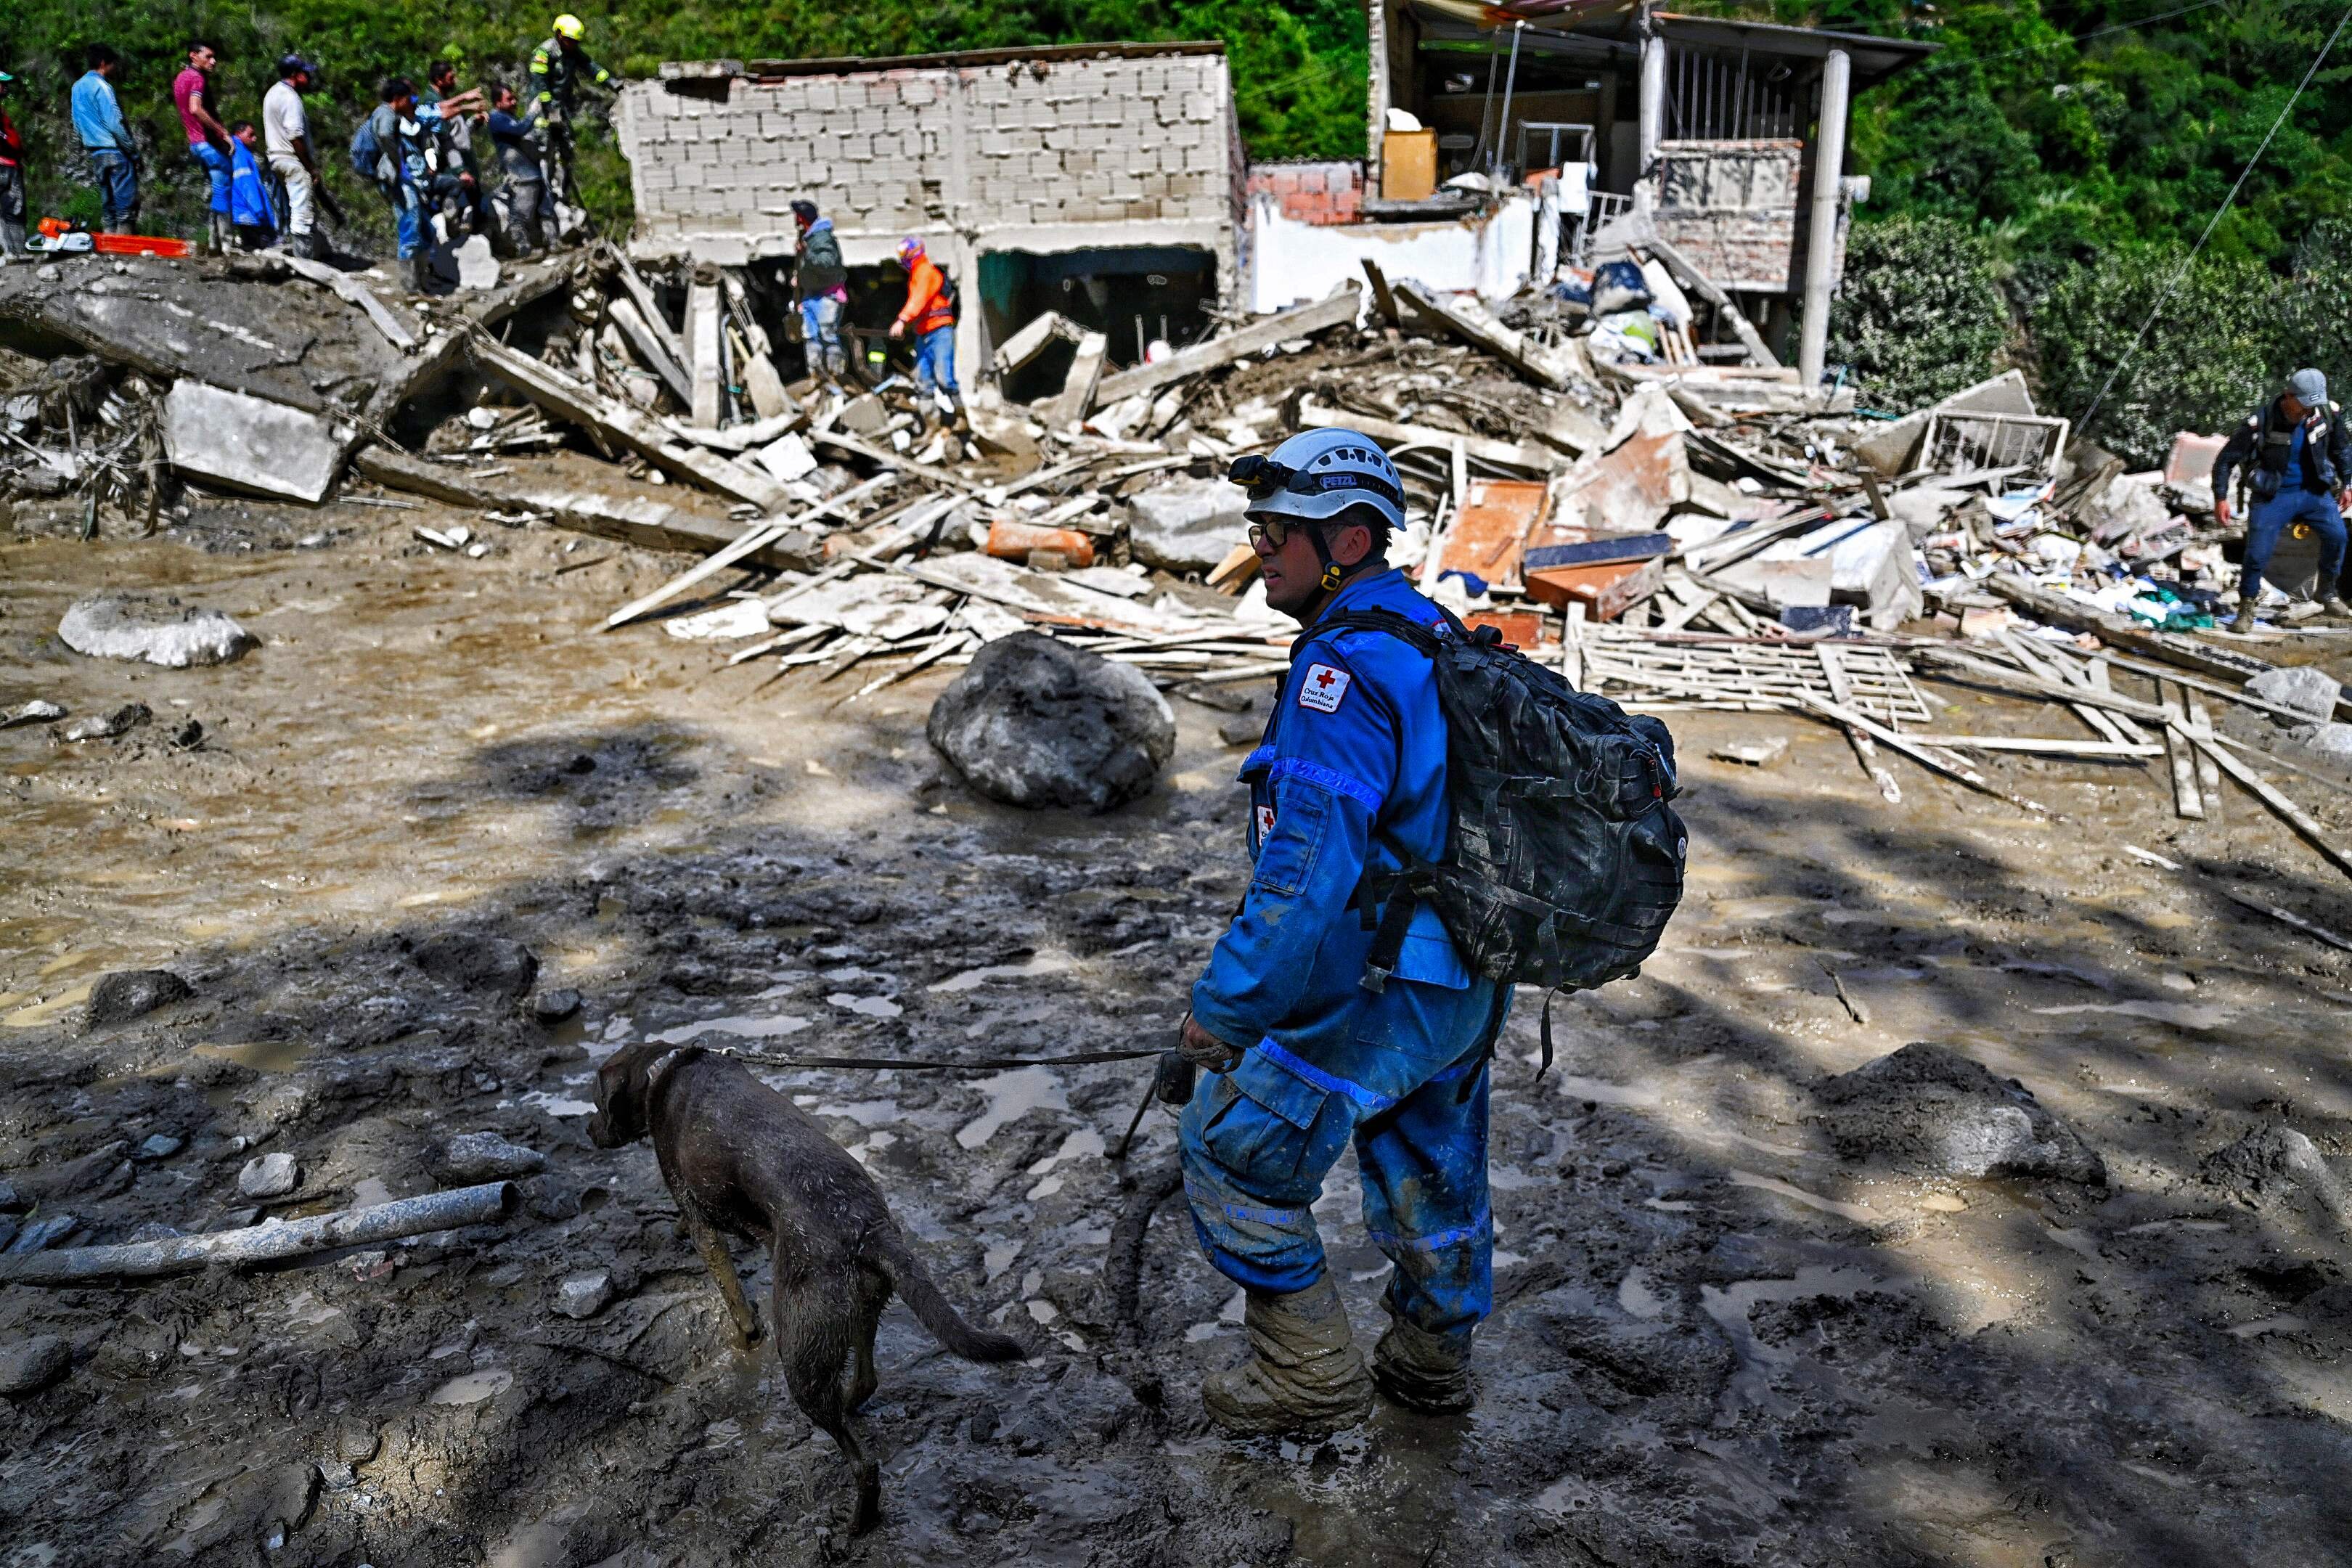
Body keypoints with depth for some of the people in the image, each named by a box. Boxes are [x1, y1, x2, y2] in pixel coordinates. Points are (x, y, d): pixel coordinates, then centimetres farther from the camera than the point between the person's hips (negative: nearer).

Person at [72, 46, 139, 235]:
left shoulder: (77, 87, 16)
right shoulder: (101, 86, -11)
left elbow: (77, 125, 19)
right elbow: (115, 124, -16)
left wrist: (86, 148, 23)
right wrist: (134, 151, -10)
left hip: (95, 153, 8)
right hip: (115, 152, -8)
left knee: (107, 204, 10)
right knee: (127, 205, -7)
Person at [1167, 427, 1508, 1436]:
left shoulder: (1345, 669, -24)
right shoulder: (1433, 636, 9)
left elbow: (1309, 869, -30)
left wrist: (1218, 1018, -26)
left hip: (1378, 990, -10)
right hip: (1467, 981, 10)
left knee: (1236, 1147, 6)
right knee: (1429, 1161, 25)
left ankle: (1313, 1375, 17)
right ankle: (1431, 1359, 44)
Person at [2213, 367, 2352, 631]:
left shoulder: (2327, 413, -8)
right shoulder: (2261, 422, -20)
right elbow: (2227, 459, -13)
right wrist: (2220, 498, -17)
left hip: (2313, 490, 3)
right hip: (2273, 496, -3)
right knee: (2257, 553, -11)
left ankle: (2328, 593, 10)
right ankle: (2246, 609, 8)